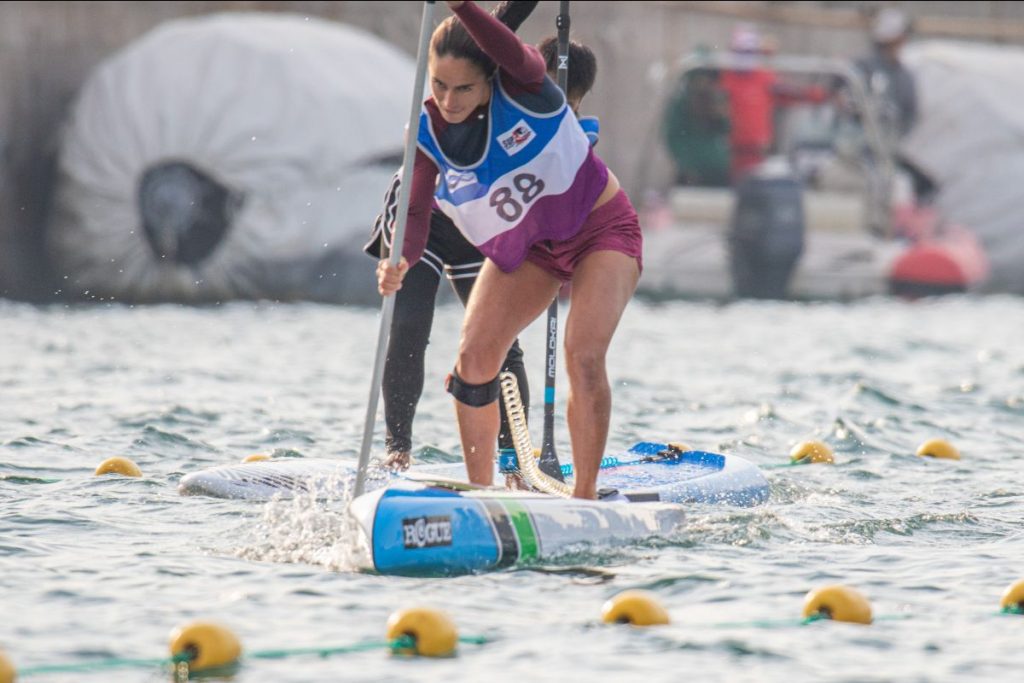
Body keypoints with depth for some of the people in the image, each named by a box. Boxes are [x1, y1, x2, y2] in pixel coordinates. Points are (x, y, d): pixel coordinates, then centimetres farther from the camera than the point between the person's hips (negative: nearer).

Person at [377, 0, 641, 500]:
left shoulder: (520, 88, -26)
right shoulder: (427, 133, -14)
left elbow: (517, 57, -50)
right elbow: (415, 213, -21)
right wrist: (400, 261, -43)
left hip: (601, 228, -5)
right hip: (523, 248, 5)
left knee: (583, 355, -22)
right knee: (473, 358, -8)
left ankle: (585, 497, -13)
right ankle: (479, 493, 8)